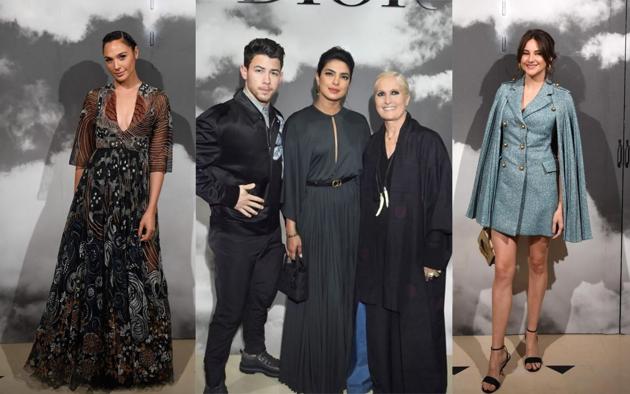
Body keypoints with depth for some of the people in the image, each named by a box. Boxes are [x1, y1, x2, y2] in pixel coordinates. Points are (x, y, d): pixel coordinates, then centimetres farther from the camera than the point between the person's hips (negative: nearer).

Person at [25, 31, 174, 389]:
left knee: (133, 278, 4)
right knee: (88, 273, 5)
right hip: (95, 196, 2)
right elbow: (83, 155, 8)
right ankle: (88, 357, 21)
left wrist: (151, 209, -8)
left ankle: (131, 360, 20)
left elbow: (158, 159, -3)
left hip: (134, 198, -1)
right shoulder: (95, 99, 6)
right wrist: (78, 202, 7)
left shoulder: (157, 100, 0)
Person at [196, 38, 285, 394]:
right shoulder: (217, 120, -14)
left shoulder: (279, 121, 6)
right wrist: (230, 195, -19)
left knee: (262, 298, 22)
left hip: (271, 230, 6)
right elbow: (197, 172, -14)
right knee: (230, 310, 3)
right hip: (234, 233, -6)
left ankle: (254, 354, 46)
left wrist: (286, 215, 11)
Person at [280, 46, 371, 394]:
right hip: (314, 211, -3)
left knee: (345, 290, 10)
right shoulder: (298, 123, -4)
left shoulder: (358, 123, 7)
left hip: (351, 211, 4)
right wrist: (291, 229, -10)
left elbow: (367, 173, 10)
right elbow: (291, 177, -6)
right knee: (314, 293, 3)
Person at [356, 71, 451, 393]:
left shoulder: (428, 142, -8)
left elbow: (441, 200, -11)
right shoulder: (372, 146, 9)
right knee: (381, 332, 12)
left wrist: (433, 257, -15)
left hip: (415, 255, -5)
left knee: (417, 336, 4)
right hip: (379, 255, 5)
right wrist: (364, 252, 9)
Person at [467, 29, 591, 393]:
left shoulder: (561, 99, -1)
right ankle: (498, 351, 4)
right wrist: (488, 189, 7)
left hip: (541, 187, -1)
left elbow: (566, 153, -2)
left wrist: (562, 204, -7)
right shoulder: (505, 92, 6)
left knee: (538, 263, 12)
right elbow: (494, 142, 9)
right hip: (506, 186, 1)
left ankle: (532, 336, 29)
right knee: (503, 270, -2)